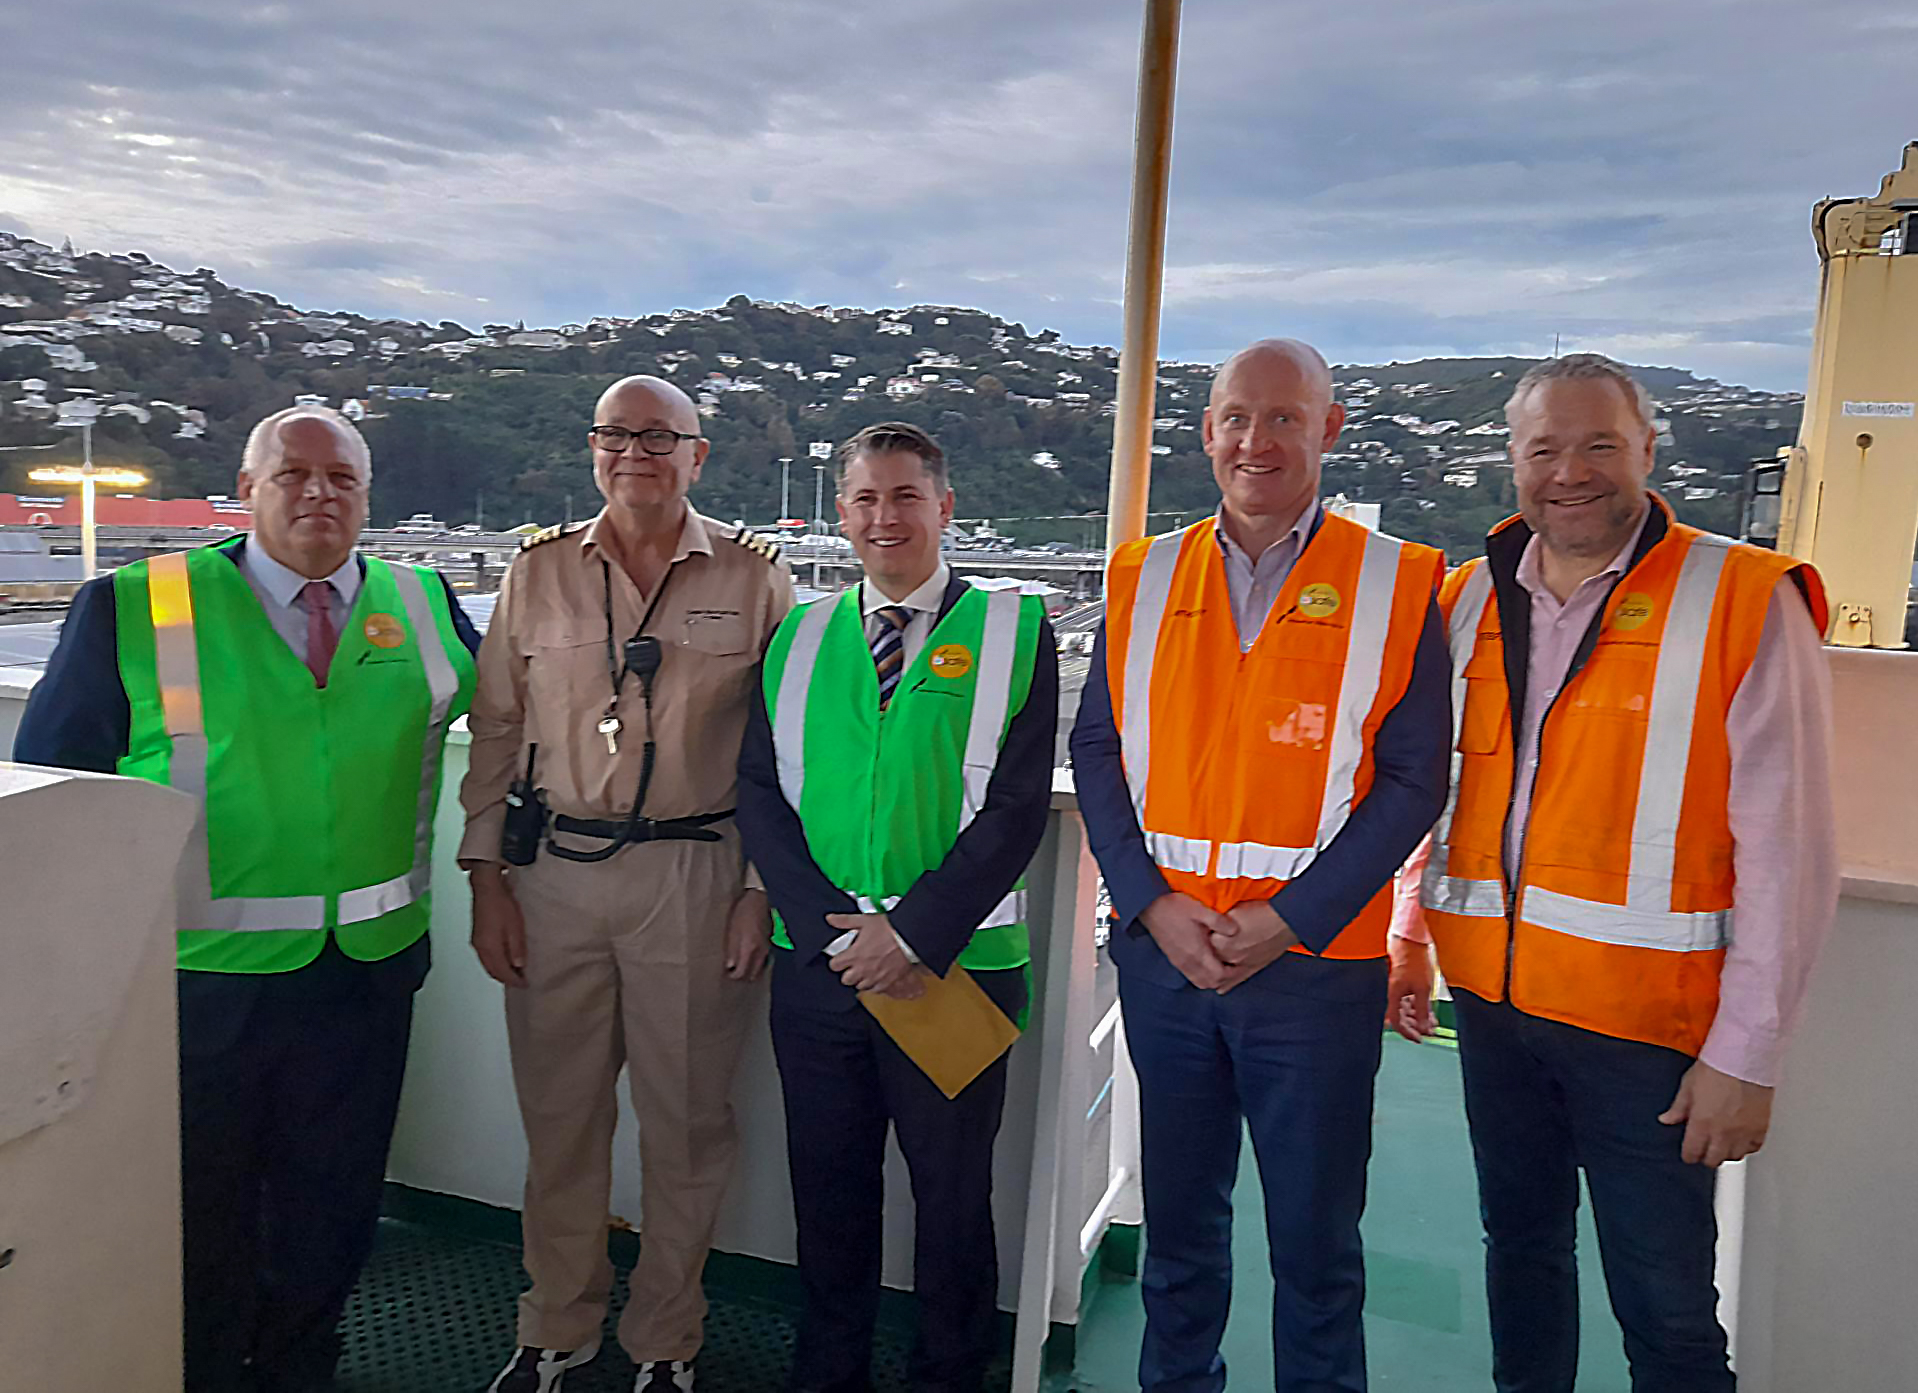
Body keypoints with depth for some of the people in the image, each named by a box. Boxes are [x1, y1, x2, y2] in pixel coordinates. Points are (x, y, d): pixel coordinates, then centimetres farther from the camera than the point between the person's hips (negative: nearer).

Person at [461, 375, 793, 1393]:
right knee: (559, 1118, 13)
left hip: (694, 875, -2)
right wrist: (487, 876, 4)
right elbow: (495, 728, 9)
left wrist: (761, 891, -3)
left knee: (685, 1121, 8)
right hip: (551, 872, 2)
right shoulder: (538, 572, 7)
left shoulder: (754, 578, 1)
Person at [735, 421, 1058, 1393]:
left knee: (952, 1191, 12)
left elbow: (1016, 807, -8)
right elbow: (761, 796, 3)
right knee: (827, 1184, 16)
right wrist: (831, 928, -9)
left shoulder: (1012, 631, -2)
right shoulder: (799, 639, 8)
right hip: (817, 960, 3)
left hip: (957, 965, -3)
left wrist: (913, 934, -14)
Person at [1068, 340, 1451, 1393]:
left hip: (1316, 961, -2)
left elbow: (1412, 781, -7)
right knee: (1178, 1215, 19)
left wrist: (1286, 922, -14)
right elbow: (1097, 751, 4)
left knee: (1315, 1238, 11)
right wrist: (1154, 904, -8)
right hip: (1161, 951, 3)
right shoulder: (1144, 578, 5)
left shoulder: (1397, 586, -3)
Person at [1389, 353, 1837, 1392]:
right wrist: (1409, 939, 9)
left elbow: (1786, 854, -11)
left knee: (1665, 1308, 6)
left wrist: (1745, 1054, -13)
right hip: (1491, 996, 5)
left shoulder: (1745, 603, -9)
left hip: (1645, 1017, -4)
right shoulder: (1472, 597, 5)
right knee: (1519, 1247, 20)